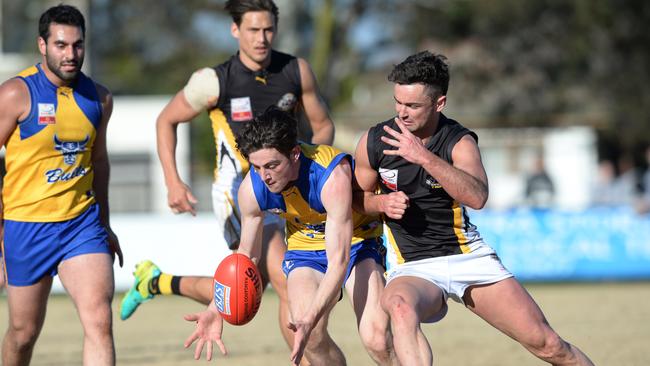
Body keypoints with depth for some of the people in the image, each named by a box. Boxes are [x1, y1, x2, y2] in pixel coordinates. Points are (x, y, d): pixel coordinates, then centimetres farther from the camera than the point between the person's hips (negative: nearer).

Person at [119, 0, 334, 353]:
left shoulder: (297, 71, -3)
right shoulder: (214, 82, -12)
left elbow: (323, 127, 8)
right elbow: (166, 121, 2)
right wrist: (173, 182, -7)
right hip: (237, 189, -5)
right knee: (285, 280, -21)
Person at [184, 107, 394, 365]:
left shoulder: (332, 175, -35)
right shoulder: (251, 188, -20)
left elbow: (338, 262, -37)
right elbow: (246, 255, -2)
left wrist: (309, 321, -49)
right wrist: (216, 309, -16)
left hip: (356, 241, -4)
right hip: (305, 246, 4)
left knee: (376, 339, -24)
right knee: (312, 339, -22)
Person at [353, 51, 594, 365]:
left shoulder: (460, 143, -10)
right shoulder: (375, 141, -5)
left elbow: (477, 197, -31)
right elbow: (358, 196, 14)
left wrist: (424, 157, -39)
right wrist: (383, 203, -9)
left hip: (469, 256, 0)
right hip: (412, 267, 0)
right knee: (400, 306, -39)